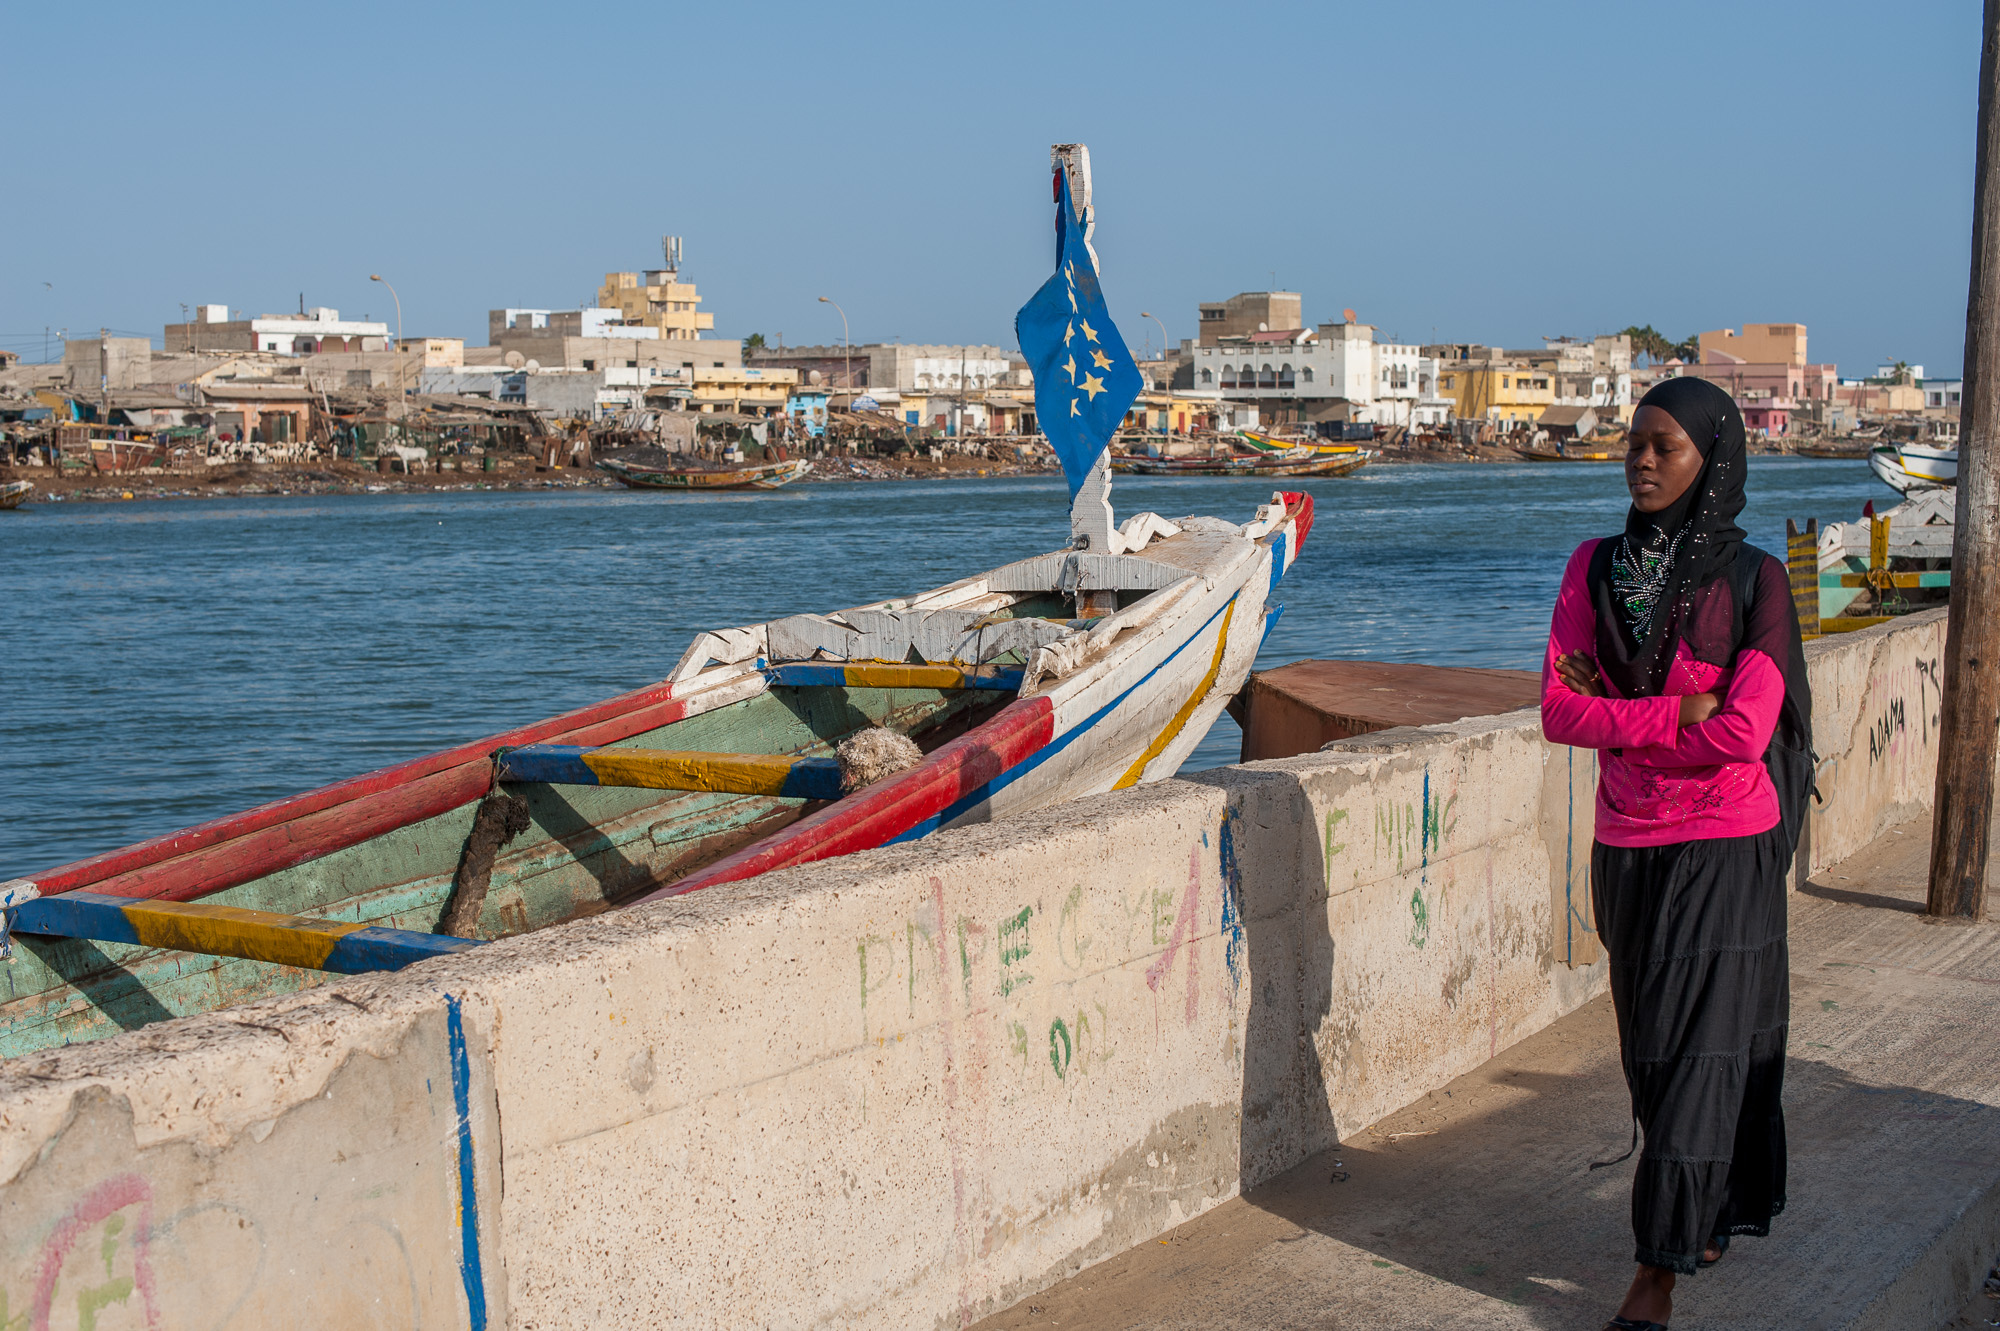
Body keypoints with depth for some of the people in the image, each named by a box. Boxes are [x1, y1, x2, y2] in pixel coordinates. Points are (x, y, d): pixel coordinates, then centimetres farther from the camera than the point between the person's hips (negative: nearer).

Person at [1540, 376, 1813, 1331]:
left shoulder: (1753, 580, -8)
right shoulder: (1594, 568, 2)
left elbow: (1743, 734, -19)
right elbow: (1556, 711, -7)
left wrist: (1615, 717, -10)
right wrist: (1682, 710, -15)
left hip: (1724, 851, -4)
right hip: (1628, 849, 4)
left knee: (1694, 1051, -4)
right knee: (1655, 1047, 13)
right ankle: (1714, 1213, 33)